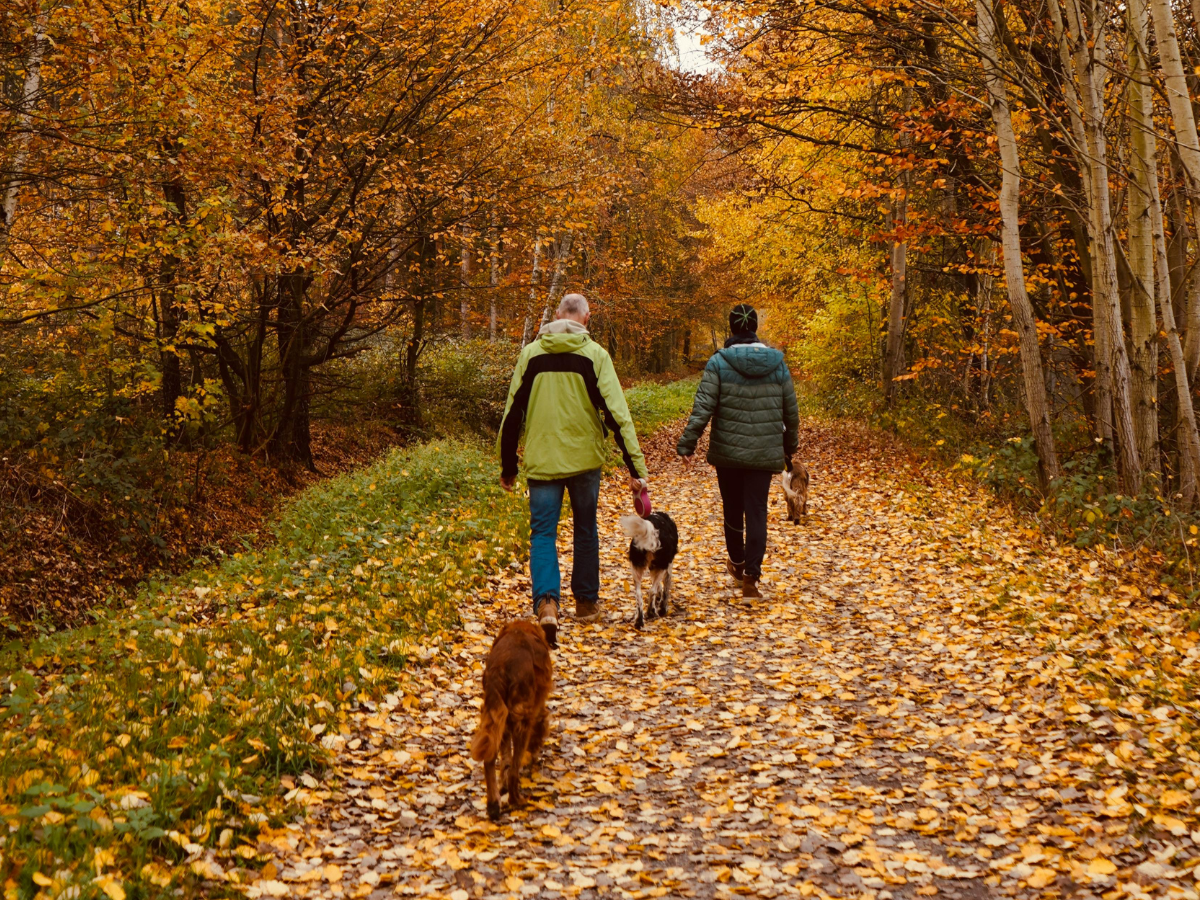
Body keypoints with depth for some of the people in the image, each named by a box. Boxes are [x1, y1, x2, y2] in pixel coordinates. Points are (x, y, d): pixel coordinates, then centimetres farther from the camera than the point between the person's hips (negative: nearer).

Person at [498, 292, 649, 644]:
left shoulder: (531, 354, 2)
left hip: (541, 460, 0)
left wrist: (507, 467, 13)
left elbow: (512, 413, 4)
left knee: (543, 533, 2)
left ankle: (546, 602, -19)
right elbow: (617, 413, -9)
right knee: (586, 530, 16)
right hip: (584, 459, 0)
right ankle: (586, 602, 26)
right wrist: (636, 466, -8)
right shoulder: (594, 354, -3)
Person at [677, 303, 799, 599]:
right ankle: (751, 576, -7)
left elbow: (703, 408, -13)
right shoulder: (777, 364, 1)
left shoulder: (719, 363, -8)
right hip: (764, 453, 1)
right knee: (757, 512, 1)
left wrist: (687, 444, -9)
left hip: (727, 452, -1)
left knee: (733, 508, 17)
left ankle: (737, 562, 35)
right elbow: (791, 412, 7)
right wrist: (790, 447, 20)